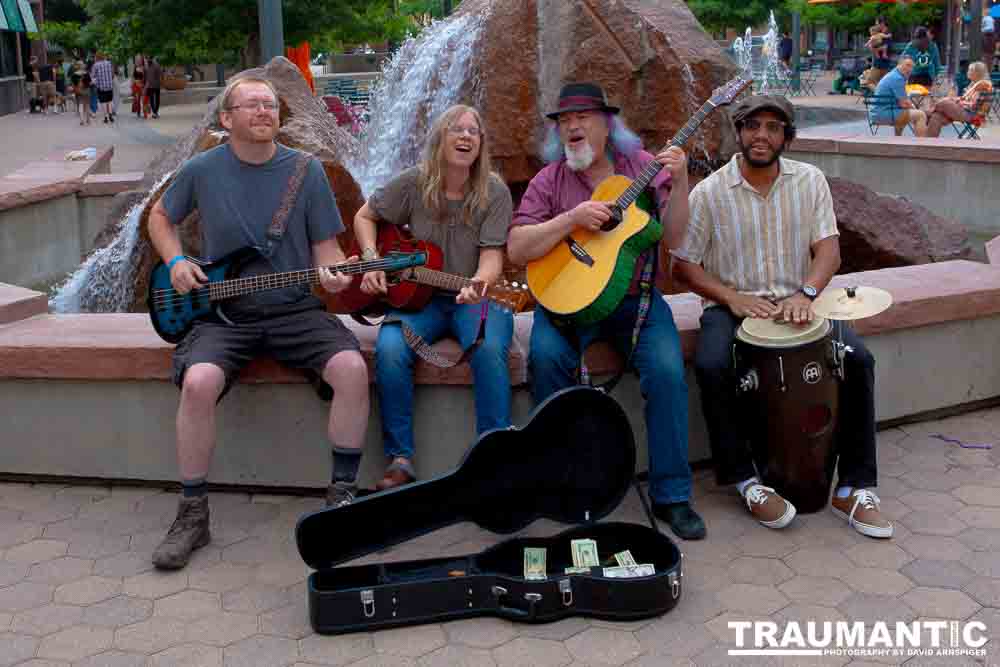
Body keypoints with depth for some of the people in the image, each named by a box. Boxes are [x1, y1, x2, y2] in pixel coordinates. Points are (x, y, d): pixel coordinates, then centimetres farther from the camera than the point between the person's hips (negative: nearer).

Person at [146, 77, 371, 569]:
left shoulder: (306, 171, 0)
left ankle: (342, 493, -7)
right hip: (224, 313, 0)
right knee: (199, 382, -29)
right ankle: (192, 515, -11)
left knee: (352, 368, -25)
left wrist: (331, 274, -18)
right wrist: (176, 262, 0)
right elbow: (160, 218, 18)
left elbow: (325, 246, 4)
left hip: (295, 310, 1)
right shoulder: (201, 170, 0)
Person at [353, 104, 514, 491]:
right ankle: (400, 461, -17)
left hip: (473, 299, -1)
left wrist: (480, 282, -34)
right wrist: (372, 262, -4)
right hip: (418, 297, 1)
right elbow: (364, 217, 12)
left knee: (489, 348, -34)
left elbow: (492, 253, -11)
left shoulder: (494, 192, -4)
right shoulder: (414, 183, 0)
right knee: (390, 349, -29)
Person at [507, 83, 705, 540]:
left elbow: (672, 239, -3)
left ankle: (672, 495, -9)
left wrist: (679, 183, -17)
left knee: (667, 371, -24)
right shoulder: (549, 181, 3)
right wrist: (572, 219, -18)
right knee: (546, 357, -29)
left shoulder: (642, 167, 4)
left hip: (635, 298, 0)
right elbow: (516, 251, -7)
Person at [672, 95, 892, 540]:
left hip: (796, 301, 2)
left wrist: (805, 294, -23)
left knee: (859, 359, -21)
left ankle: (855, 489, -10)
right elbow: (684, 265, -3)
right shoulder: (709, 193, -3)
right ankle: (746, 481, -14)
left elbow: (828, 249, -2)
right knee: (712, 366, -33)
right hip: (732, 305, -2)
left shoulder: (809, 181, 4)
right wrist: (732, 298, -18)